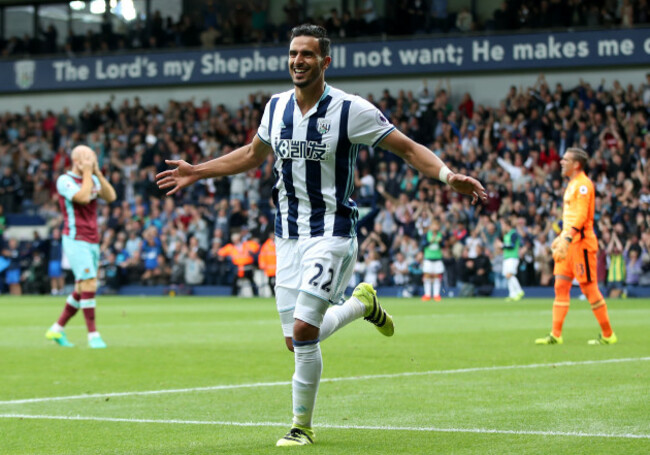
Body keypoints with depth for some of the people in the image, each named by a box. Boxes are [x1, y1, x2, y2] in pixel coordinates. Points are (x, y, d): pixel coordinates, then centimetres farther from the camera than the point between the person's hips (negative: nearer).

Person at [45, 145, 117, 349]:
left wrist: (98, 173, -6)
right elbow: (83, 197, -24)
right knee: (89, 284, -15)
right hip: (76, 240, -8)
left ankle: (57, 329, 20)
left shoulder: (92, 179, 14)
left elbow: (110, 196, 0)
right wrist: (87, 173, -13)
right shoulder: (64, 180, -8)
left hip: (92, 242, 8)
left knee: (82, 290, 9)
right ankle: (93, 335, -13)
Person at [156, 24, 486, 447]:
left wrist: (448, 175, -23)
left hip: (332, 231, -6)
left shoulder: (351, 110, -11)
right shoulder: (276, 107, 5)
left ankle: (302, 426, 3)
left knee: (303, 330, -16)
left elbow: (408, 148, -7)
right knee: (297, 342, 5)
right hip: (288, 235, 6)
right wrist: (196, 172, 24)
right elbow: (253, 154, 24)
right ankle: (361, 304, 34)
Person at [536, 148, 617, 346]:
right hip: (569, 241, 10)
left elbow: (580, 216, -22)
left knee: (589, 288, -5)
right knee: (561, 286, 5)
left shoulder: (583, 185, -13)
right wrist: (561, 237, 25)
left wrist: (567, 239, -30)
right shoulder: (572, 184, 17)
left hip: (581, 242, -10)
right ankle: (556, 335, 4)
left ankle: (608, 335, 4)